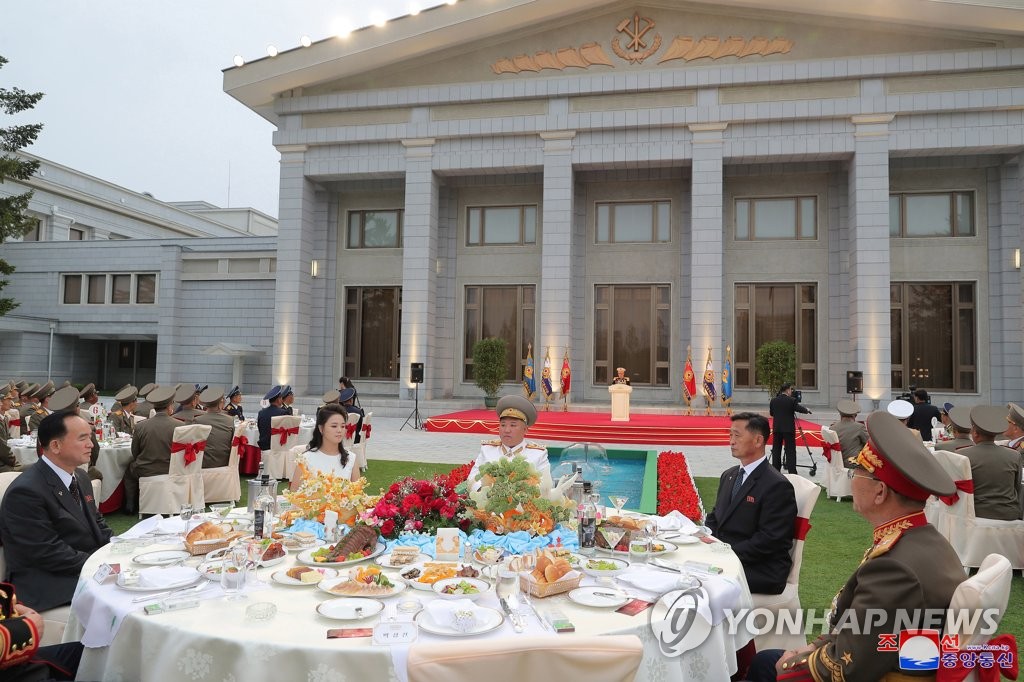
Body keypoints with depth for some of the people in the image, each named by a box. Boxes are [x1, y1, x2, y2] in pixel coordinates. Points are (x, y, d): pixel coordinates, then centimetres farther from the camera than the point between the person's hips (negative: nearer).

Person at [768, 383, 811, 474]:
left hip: (776, 429, 4)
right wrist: (807, 410, 17)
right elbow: (800, 409, -3)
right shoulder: (792, 400, -11)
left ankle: (775, 469, 12)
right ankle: (792, 471, -1)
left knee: (776, 449, 9)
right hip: (788, 429, -4)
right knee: (790, 450, 0)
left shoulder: (773, 400, 2)